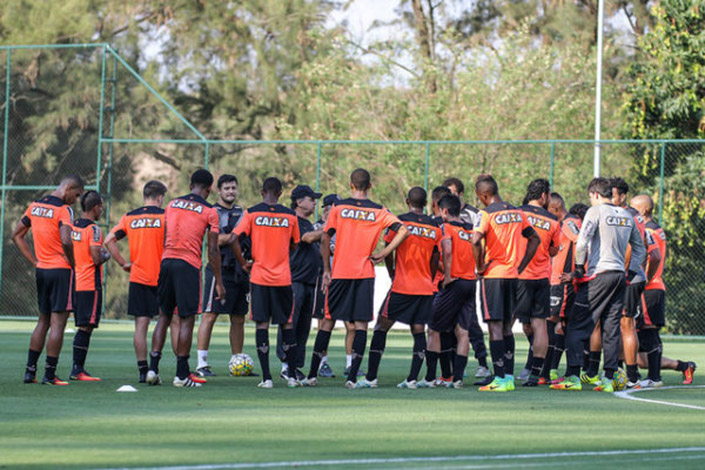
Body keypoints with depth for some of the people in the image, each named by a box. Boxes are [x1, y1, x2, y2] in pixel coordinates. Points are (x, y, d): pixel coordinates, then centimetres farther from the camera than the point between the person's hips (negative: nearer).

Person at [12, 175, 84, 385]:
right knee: (57, 324, -3)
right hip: (61, 271, -7)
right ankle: (50, 374, -3)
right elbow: (66, 241, -28)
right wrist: (72, 262, -10)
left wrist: (35, 262, 14)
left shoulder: (35, 206, 9)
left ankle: (30, 371, 15)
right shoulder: (63, 210, -14)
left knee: (43, 321, 16)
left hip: (41, 271, 7)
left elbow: (16, 235, 16)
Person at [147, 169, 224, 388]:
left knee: (164, 316, 12)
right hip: (188, 265, -5)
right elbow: (212, 251, -3)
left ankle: (153, 369, 6)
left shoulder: (172, 204, 13)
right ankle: (181, 374, -1)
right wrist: (219, 282, 2)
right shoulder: (209, 212, -1)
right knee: (186, 319, 0)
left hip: (166, 261, 5)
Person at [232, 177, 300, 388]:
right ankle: (292, 375, 13)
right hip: (283, 277, 1)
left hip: (259, 276, -1)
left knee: (262, 324, 0)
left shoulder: (251, 213, -3)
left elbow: (234, 240, -9)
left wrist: (243, 264, 3)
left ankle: (266, 377, -7)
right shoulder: (290, 216, 1)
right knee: (287, 323, 11)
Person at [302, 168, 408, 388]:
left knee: (328, 320, 8)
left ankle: (312, 374, 9)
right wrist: (383, 254, -3)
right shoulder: (378, 212, 1)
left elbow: (325, 239, -3)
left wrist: (326, 269, 5)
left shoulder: (338, 207, -1)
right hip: (365, 274, 0)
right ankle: (352, 376, -7)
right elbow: (403, 230, -8)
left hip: (340, 272, 0)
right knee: (361, 323, 1)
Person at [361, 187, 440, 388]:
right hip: (425, 288, 3)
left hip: (402, 287, -3)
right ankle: (412, 378, -2)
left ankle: (371, 377, -1)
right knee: (418, 330, 6)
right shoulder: (434, 227, 5)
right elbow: (435, 260, 10)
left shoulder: (399, 221, -5)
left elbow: (388, 252, -4)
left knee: (382, 326, 3)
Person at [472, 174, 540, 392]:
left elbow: (476, 240, -26)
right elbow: (535, 239, 18)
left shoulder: (486, 214, -11)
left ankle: (500, 379, -8)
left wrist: (479, 266, -12)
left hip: (493, 276, -6)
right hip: (512, 276, 6)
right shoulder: (517, 213, 10)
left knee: (495, 328, -5)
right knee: (506, 327, 14)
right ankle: (509, 377, 13)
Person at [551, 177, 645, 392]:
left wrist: (578, 271, -4)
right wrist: (631, 274, 20)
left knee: (576, 326, -2)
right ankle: (609, 378, 4)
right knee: (611, 328, 8)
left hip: (599, 276, -6)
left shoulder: (596, 211, -5)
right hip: (620, 275, 6)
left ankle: (573, 376, -9)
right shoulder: (627, 216, 14)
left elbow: (582, 243, -15)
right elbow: (639, 248, 21)